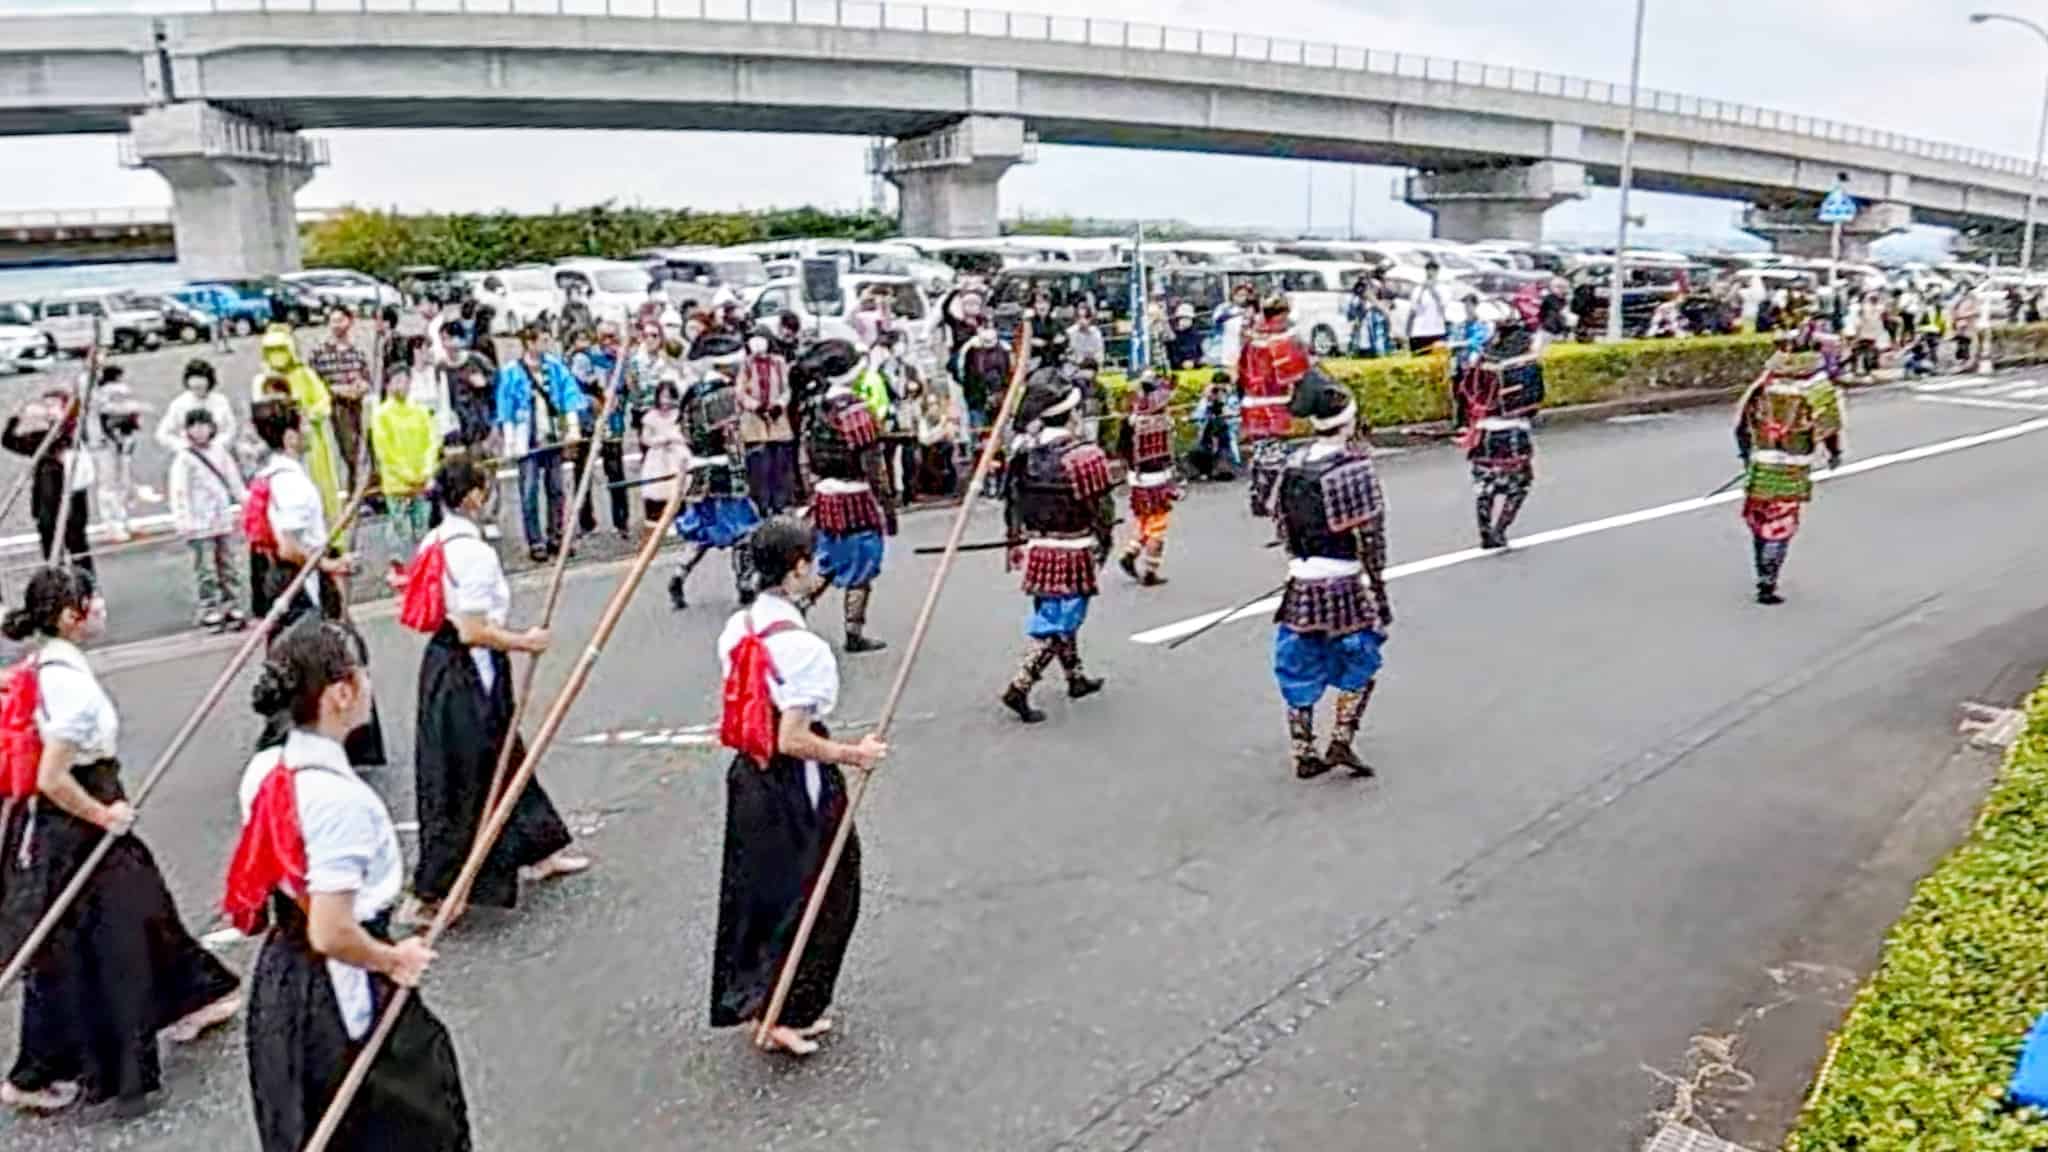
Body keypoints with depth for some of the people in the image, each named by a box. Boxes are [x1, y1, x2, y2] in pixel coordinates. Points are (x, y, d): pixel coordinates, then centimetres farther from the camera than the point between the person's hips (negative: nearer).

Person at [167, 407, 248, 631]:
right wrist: (183, 520, -21)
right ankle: (208, 611, 1)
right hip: (200, 524, -5)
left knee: (228, 566, 11)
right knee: (205, 569, -4)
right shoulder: (184, 458, -8)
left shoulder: (219, 449, 8)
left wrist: (246, 500, 16)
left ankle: (231, 607, 19)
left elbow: (233, 478, 16)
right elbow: (179, 491, -13)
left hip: (223, 520, 5)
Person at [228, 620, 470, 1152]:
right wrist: (396, 959, -10)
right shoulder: (342, 799, -29)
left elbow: (265, 878, 11)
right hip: (346, 997, -9)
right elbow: (331, 935, -27)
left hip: (279, 977, 9)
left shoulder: (263, 770, -2)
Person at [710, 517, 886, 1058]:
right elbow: (792, 740, -25)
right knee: (814, 895, 9)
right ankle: (785, 1014, 14)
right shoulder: (805, 647, -25)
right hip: (799, 787, -8)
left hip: (749, 773, 8)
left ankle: (760, 1003, 32)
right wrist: (854, 755, -14)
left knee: (757, 890, 18)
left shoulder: (736, 627, 1)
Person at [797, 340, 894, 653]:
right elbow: (872, 465, -17)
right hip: (856, 501, -7)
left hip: (825, 499, 7)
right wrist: (888, 504, -12)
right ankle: (855, 635, 9)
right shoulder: (856, 411, -17)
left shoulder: (819, 408, 7)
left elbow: (813, 460, 13)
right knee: (860, 571, 4)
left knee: (826, 566, 20)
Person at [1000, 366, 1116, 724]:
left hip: (1036, 551, 7)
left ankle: (1076, 678, 37)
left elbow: (1012, 500, 6)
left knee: (1054, 617, 21)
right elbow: (1100, 507, -12)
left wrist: (1017, 542, 17)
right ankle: (1019, 689, -7)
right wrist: (1104, 542, 5)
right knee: (1056, 626, 0)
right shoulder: (1082, 455, -19)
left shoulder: (1021, 449, -1)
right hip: (1072, 555, -7)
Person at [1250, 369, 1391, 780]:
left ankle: (1303, 754, 18)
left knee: (1300, 667, 13)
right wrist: (1378, 589, -5)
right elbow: (1369, 535, -13)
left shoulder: (1292, 461, 4)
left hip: (1300, 581, 5)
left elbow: (1269, 508, 11)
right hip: (1343, 584, -5)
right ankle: (1341, 742, 8)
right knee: (1360, 661, 14)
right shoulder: (1354, 466, -13)